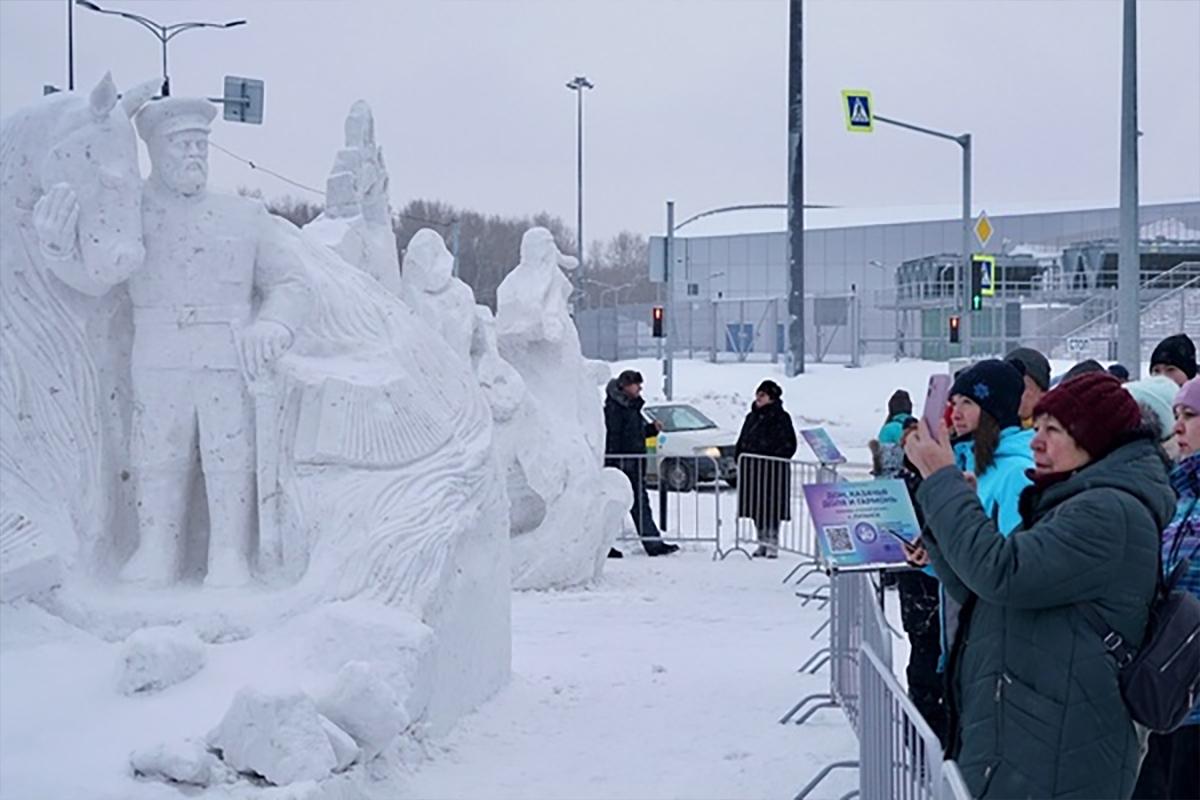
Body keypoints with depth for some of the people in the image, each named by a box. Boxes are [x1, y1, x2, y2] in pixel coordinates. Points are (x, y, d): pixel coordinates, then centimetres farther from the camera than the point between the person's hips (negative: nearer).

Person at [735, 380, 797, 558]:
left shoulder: (781, 417, -4)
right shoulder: (752, 417, 15)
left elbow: (789, 444, -7)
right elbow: (742, 441, 19)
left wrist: (775, 458, -17)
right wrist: (739, 459, 5)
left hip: (773, 470, -6)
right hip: (753, 469, 6)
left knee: (772, 505, -6)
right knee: (757, 506, 8)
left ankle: (772, 544, -1)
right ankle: (762, 542, 18)